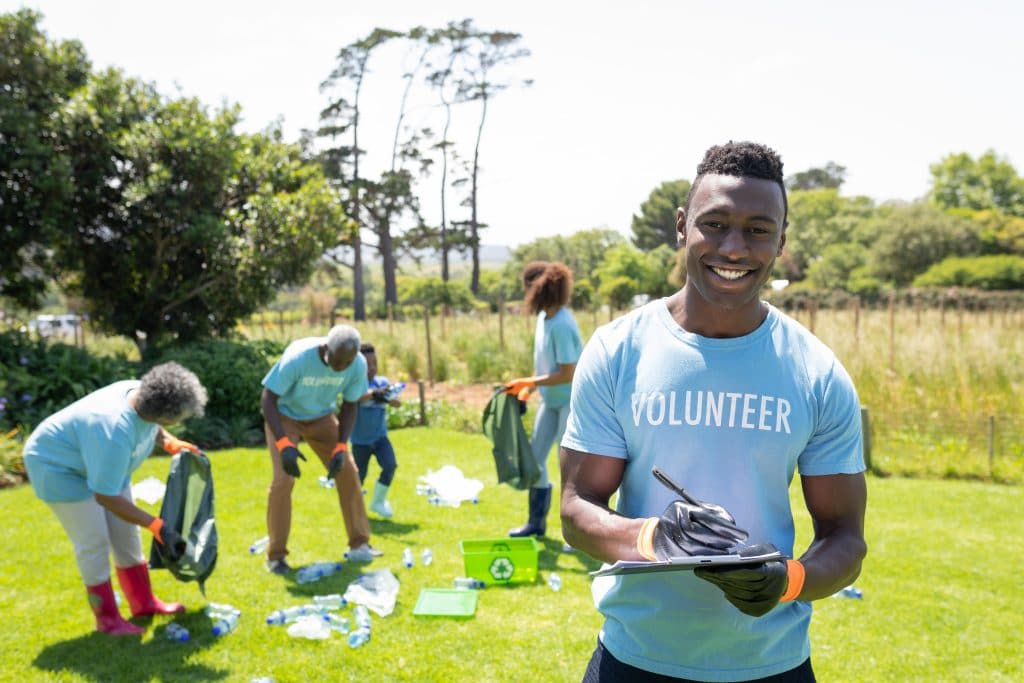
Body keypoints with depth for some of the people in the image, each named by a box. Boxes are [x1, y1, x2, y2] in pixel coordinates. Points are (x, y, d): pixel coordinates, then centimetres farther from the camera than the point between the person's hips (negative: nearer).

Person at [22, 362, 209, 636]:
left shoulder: (143, 393, -20)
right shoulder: (115, 433, -43)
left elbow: (151, 428, 7)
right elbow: (106, 497, -34)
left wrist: (171, 443, -12)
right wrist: (157, 526, -34)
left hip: (101, 460, 8)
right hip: (60, 465, -8)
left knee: (126, 534, 10)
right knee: (94, 543, -7)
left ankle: (143, 602, 22)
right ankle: (107, 619, 7)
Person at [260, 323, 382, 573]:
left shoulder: (358, 364, -23)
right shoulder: (297, 358, -35)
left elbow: (349, 406, -7)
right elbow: (267, 399, -27)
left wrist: (341, 447, -18)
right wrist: (284, 444, -36)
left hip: (321, 417, 4)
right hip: (284, 415, -4)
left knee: (347, 472, -4)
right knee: (283, 480, -16)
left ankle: (359, 545, 7)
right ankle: (275, 555, -3)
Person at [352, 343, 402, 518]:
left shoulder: (382, 382, -2)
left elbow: (397, 403, -13)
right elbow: (357, 396, -37)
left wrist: (388, 398, -35)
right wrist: (374, 393, -56)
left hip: (380, 436, 3)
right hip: (360, 440, -3)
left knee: (390, 466, -13)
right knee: (359, 475, 6)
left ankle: (379, 501, 11)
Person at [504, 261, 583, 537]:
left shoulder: (561, 325, -24)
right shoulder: (543, 317, 2)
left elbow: (567, 374, -23)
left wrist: (528, 382, -19)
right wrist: (529, 388, 5)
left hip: (572, 400, -9)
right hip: (551, 400, 9)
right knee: (535, 457, 14)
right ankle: (536, 522, 29)